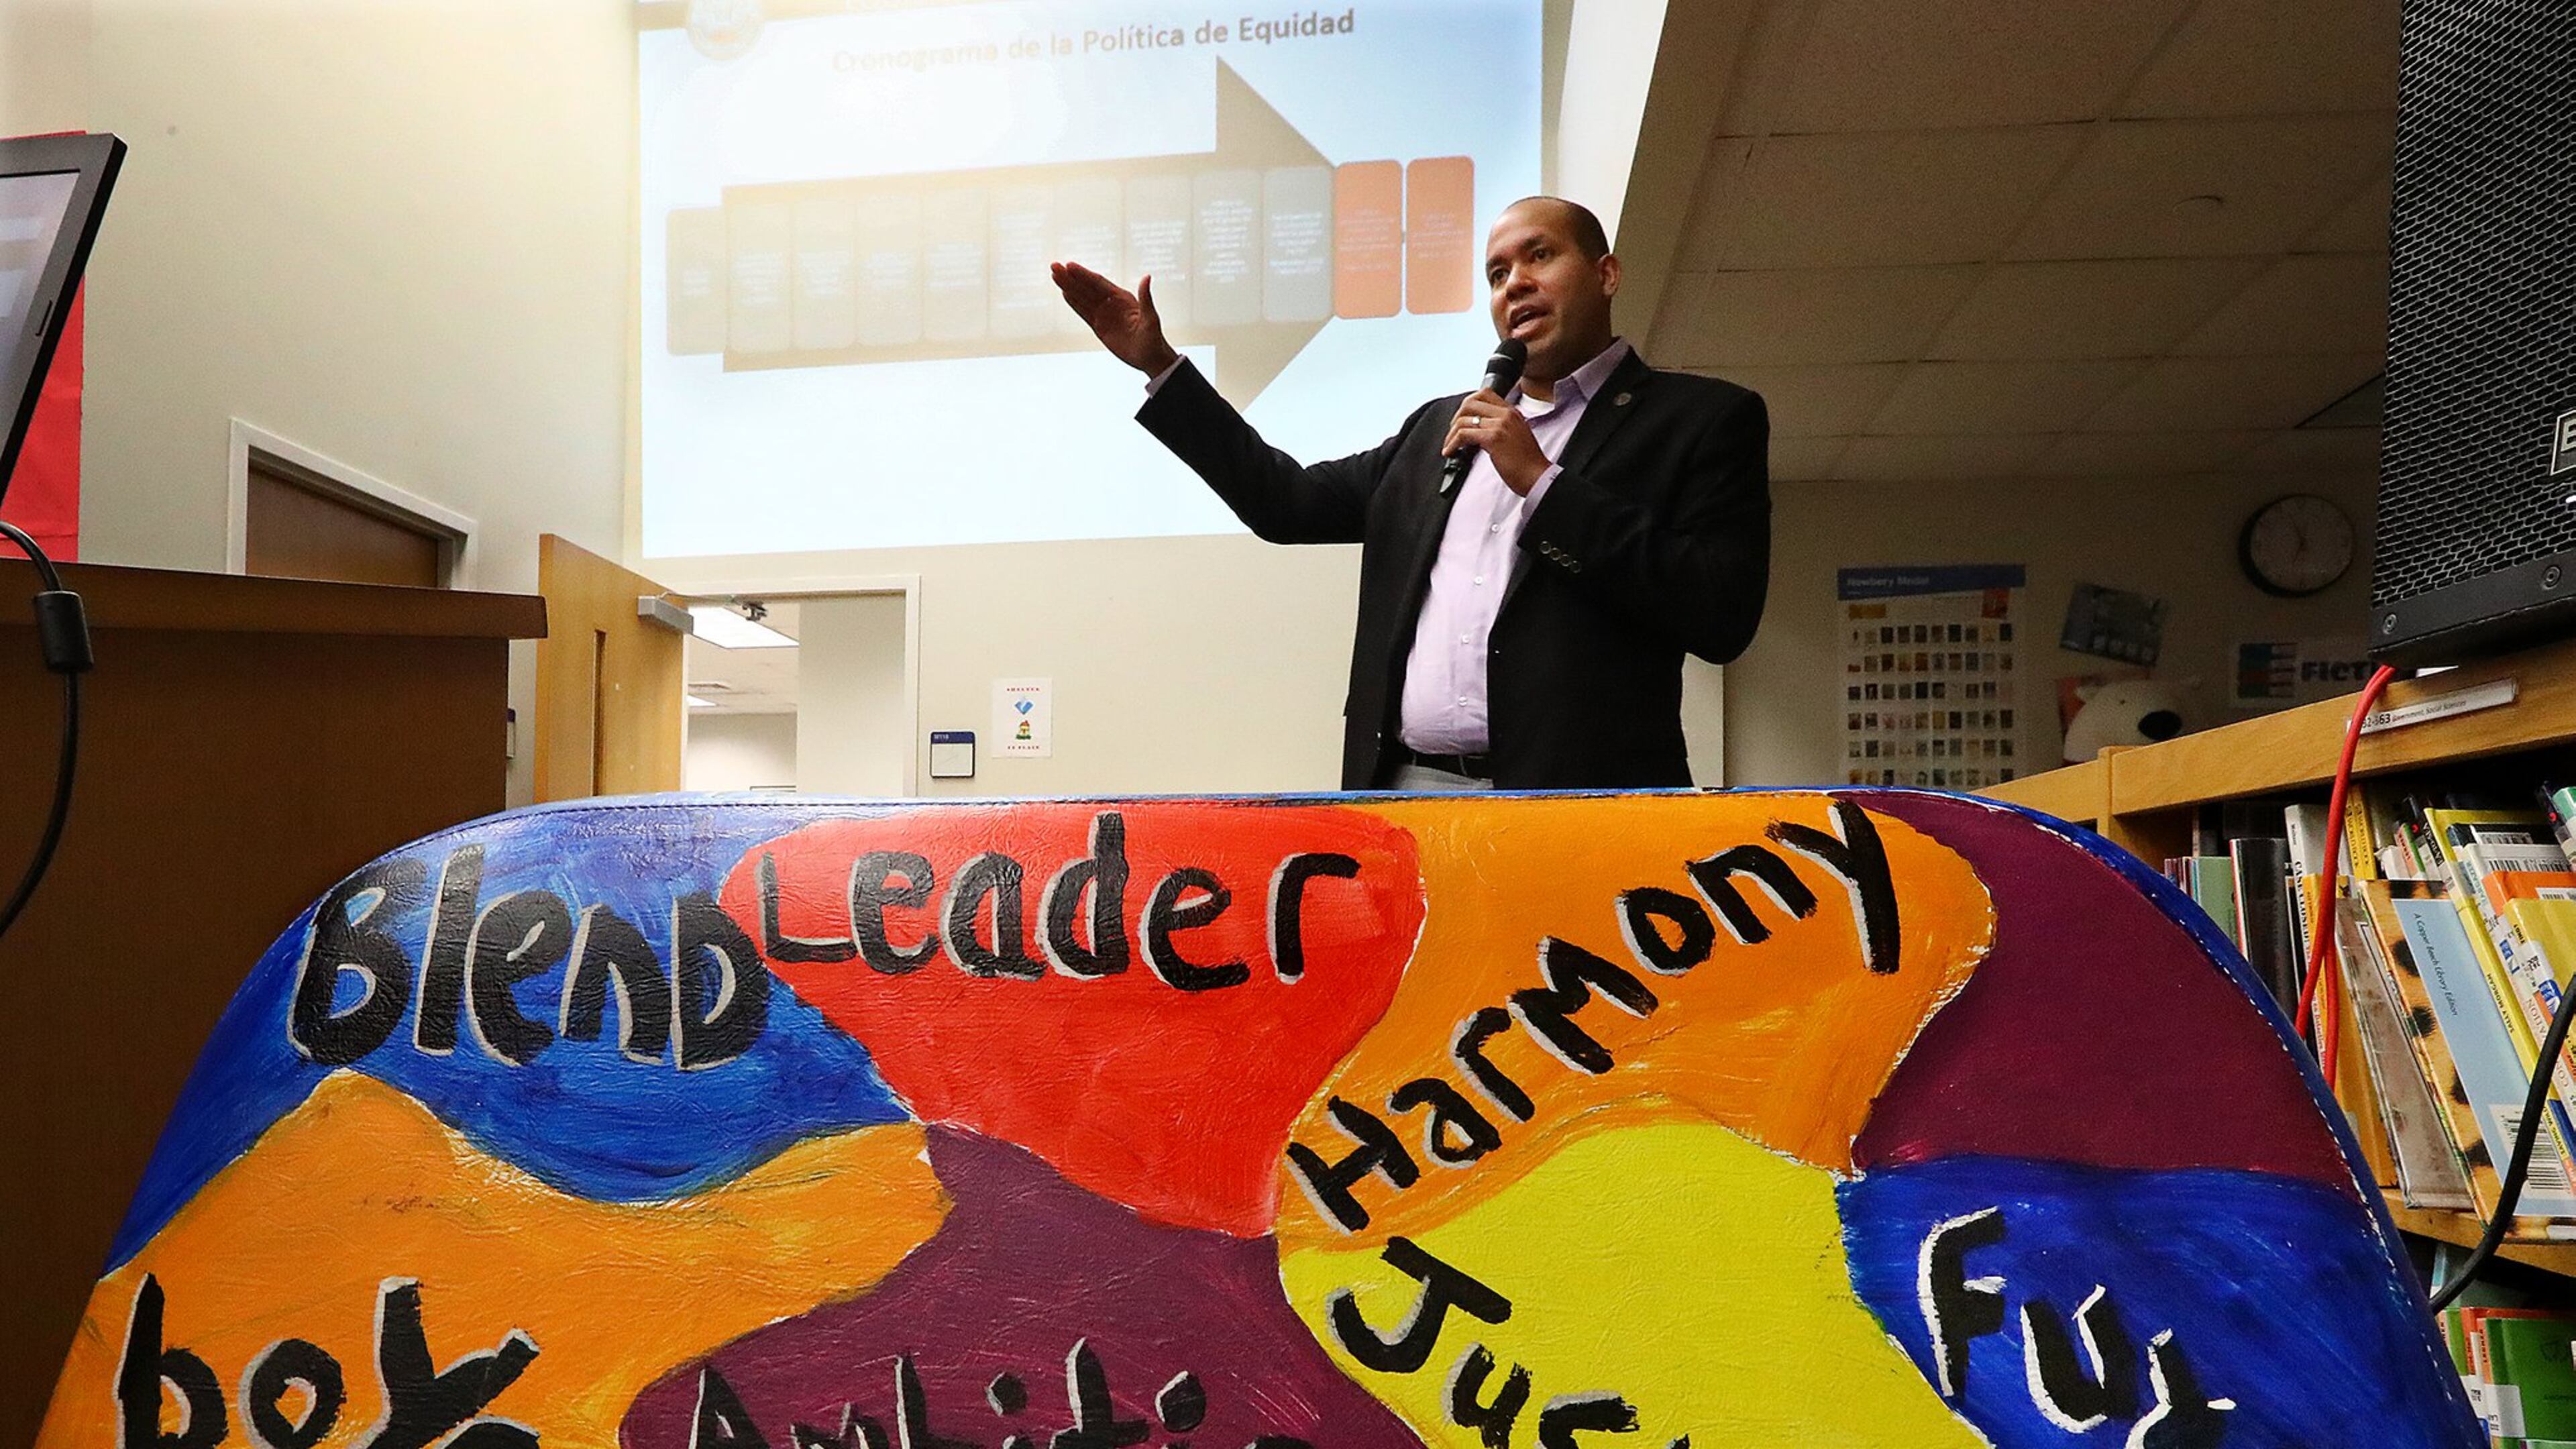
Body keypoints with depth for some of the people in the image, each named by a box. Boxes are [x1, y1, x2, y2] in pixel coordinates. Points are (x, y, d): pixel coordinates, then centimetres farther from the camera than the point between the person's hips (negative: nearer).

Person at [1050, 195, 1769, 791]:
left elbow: (1722, 618, -8)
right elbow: (1291, 503, 22)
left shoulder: (1703, 419, 5)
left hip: (1578, 802, -4)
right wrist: (1159, 364, 20)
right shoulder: (1440, 428, 22)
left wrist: (1542, 483, -9)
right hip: (1405, 788, 4)